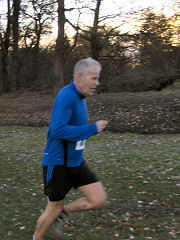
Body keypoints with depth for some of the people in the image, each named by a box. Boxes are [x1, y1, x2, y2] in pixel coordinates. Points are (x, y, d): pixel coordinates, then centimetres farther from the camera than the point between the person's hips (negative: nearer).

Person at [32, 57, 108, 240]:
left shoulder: (79, 97, 8)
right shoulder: (66, 95, -21)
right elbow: (58, 130, -29)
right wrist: (93, 129, -24)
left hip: (75, 162, 8)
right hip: (57, 163, -8)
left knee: (99, 199, 0)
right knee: (54, 209, 7)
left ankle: (60, 214, 19)